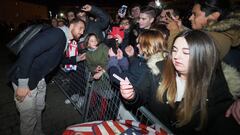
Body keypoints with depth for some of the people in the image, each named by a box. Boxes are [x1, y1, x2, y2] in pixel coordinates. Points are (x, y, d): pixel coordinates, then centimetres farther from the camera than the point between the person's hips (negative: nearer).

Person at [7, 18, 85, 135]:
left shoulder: (64, 40, 8)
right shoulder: (57, 33, -22)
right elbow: (28, 52, -30)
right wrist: (22, 84, -28)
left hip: (38, 80, 9)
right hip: (25, 80, -9)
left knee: (39, 109, 25)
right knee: (29, 118, 6)